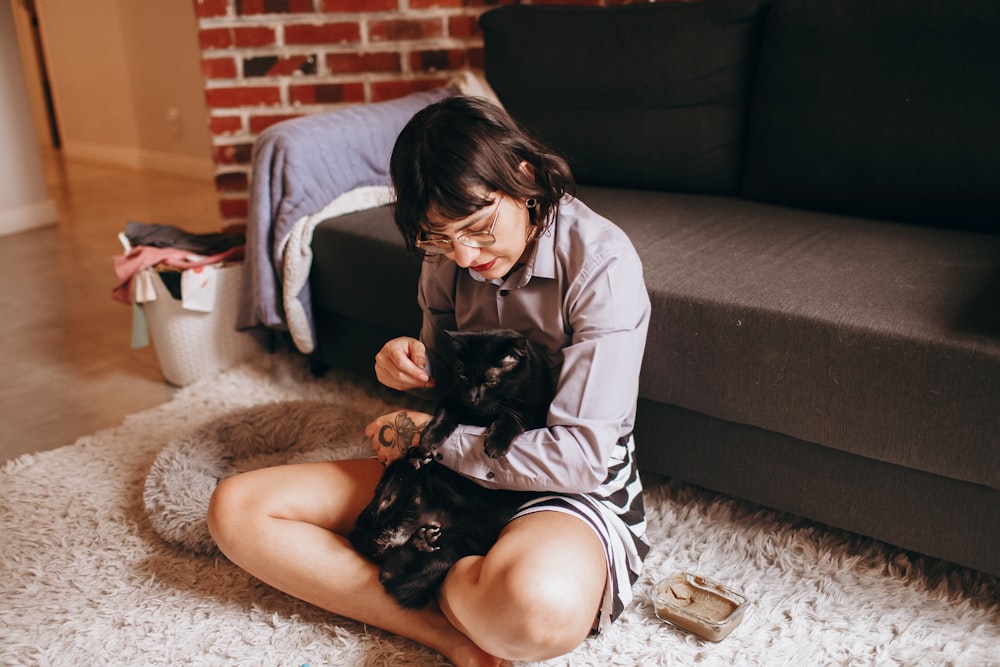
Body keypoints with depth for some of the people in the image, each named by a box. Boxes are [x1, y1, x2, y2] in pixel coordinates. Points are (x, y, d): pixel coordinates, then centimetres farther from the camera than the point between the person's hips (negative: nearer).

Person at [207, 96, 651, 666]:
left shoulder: (602, 263, -19)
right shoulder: (449, 259, 1)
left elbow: (578, 457, -22)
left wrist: (430, 436, -12)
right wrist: (412, 366, -9)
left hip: (576, 491, -6)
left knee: (540, 603, -45)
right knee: (236, 509, -7)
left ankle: (433, 583, -9)